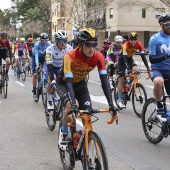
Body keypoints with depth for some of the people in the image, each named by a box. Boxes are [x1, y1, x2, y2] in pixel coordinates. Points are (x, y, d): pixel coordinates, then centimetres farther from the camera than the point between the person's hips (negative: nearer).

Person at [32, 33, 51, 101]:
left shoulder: (48, 44, -26)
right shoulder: (37, 44, -31)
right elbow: (36, 55, -40)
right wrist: (37, 64, -52)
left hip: (44, 57, 2)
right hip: (35, 57, -2)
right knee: (35, 74, -11)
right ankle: (34, 92, -6)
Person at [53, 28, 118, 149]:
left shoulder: (98, 57, -26)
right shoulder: (70, 56, -36)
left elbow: (104, 80, -30)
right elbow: (69, 82, -42)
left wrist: (111, 104, -40)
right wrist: (73, 106, -56)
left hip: (80, 84, 4)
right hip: (64, 83, -3)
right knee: (71, 105, -32)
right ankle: (63, 133, -5)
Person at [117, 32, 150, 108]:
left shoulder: (139, 45, -21)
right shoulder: (126, 45, -31)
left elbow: (143, 56, -20)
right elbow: (124, 58, -37)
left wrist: (148, 68, -29)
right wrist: (128, 69, -48)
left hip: (130, 59, 4)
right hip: (122, 59, -4)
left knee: (136, 70, -27)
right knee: (121, 79, -7)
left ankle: (129, 84, 2)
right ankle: (120, 100, -1)